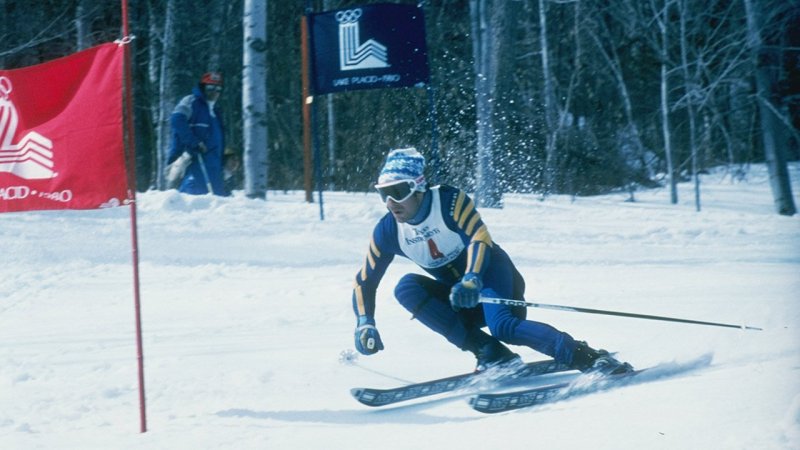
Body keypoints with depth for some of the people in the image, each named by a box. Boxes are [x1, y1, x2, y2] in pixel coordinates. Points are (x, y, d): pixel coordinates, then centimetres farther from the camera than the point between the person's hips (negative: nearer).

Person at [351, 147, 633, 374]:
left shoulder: (449, 201, -18)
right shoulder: (388, 231, -5)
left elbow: (480, 237, -32)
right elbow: (364, 282, 2)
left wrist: (471, 279, -50)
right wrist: (364, 324, -15)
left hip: (491, 276, -6)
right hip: (459, 297, 6)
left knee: (502, 326, -36)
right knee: (406, 288, -22)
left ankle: (589, 358, -33)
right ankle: (490, 354, -25)